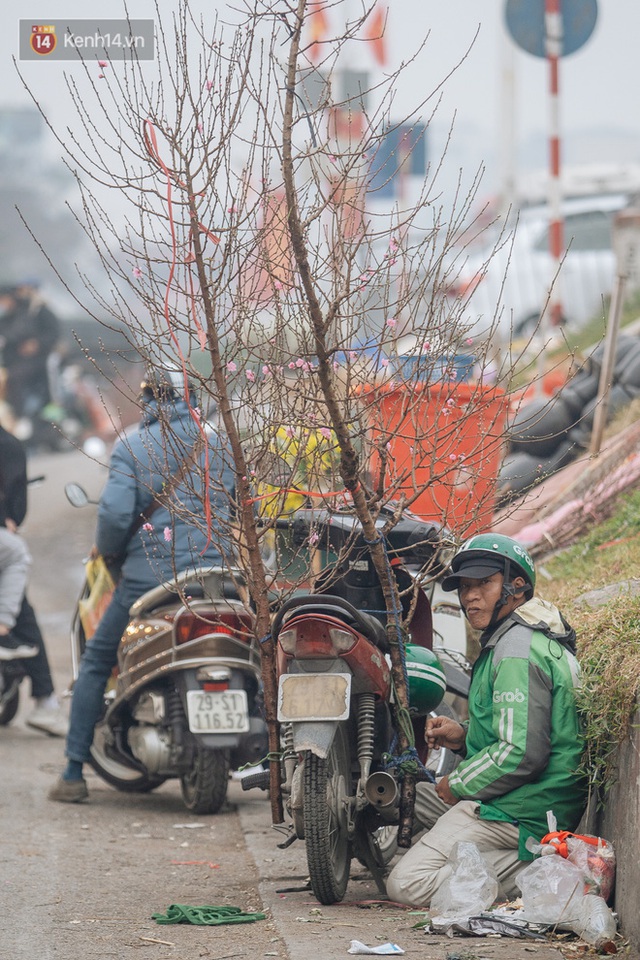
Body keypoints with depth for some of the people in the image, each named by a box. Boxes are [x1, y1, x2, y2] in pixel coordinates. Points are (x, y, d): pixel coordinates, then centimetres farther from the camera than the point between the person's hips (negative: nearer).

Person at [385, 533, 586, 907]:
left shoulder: (518, 651, -18)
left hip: (519, 813, -11)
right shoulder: (540, 637, 16)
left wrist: (457, 785, -11)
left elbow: (522, 753, -25)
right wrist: (463, 735, 11)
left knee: (407, 884, -16)